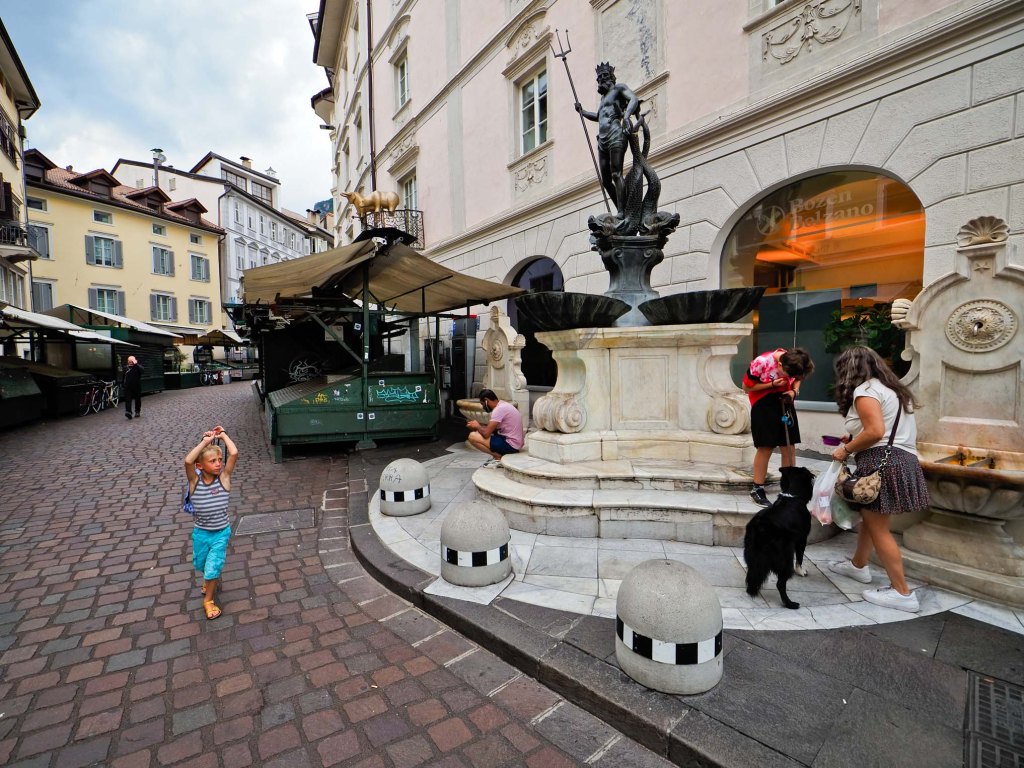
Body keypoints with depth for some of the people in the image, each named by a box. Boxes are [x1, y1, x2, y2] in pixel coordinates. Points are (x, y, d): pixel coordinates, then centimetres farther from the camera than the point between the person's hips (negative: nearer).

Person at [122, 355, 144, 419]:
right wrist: (122, 384, 16)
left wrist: (136, 364, -28)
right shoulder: (126, 368, 9)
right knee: (127, 399, -10)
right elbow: (123, 377, 19)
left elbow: (142, 370, -27)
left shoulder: (137, 367, -2)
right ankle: (128, 412, -16)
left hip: (137, 387, -2)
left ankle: (137, 412, 20)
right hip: (128, 387, 2)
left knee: (137, 400, 8)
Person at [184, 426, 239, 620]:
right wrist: (205, 441, -29)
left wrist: (223, 435, -19)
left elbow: (234, 454, -30)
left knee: (213, 568, 1)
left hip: (221, 533, -2)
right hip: (201, 533, 2)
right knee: (201, 565, 25)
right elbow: (188, 461, -36)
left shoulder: (224, 477, -16)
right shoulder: (195, 480, -15)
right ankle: (210, 579, 58)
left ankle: (208, 600, 27)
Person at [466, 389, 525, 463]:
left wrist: (477, 426, 0)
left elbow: (486, 433, -21)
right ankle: (500, 454, 10)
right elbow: (493, 427, 21)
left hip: (510, 444, -10)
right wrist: (478, 425, 9)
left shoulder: (499, 409, -19)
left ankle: (499, 457, -6)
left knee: (472, 436, -12)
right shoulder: (503, 404, 11)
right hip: (515, 443, 10)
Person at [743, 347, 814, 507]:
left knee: (789, 447, 5)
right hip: (763, 406, -5)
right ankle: (757, 489, 9)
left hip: (784, 403, 5)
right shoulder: (761, 362, -24)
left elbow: (797, 379, 12)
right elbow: (747, 387, -14)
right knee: (766, 448, -3)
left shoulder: (794, 364, -9)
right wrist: (772, 384, -24)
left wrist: (794, 391, -10)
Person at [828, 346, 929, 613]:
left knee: (879, 528, -2)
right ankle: (858, 566, 34)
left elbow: (875, 432, -20)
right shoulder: (891, 388, 21)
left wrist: (847, 449, -8)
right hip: (903, 459, 10)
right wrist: (854, 438, 18)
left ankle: (902, 593, 5)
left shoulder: (864, 390, -10)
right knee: (868, 517, 21)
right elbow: (890, 430, 20)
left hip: (882, 462, -10)